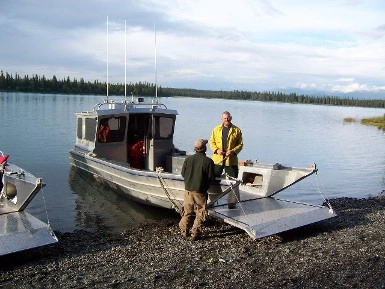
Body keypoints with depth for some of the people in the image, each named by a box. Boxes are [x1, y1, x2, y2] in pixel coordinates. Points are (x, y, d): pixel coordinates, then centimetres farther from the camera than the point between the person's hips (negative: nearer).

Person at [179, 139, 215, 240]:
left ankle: (184, 231, 21)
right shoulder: (208, 161, -14)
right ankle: (195, 233, 9)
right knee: (200, 213, 9)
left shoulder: (188, 159, -5)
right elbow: (211, 177, -9)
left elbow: (183, 173, 4)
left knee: (187, 211, 16)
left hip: (188, 189, 3)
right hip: (201, 191, -3)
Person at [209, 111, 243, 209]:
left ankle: (232, 202, 13)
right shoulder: (216, 129, 8)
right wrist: (216, 150, -10)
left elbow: (240, 144, 2)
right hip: (217, 159, 2)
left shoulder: (237, 130, 2)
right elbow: (212, 142, 8)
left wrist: (233, 151, -14)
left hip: (231, 160, -1)